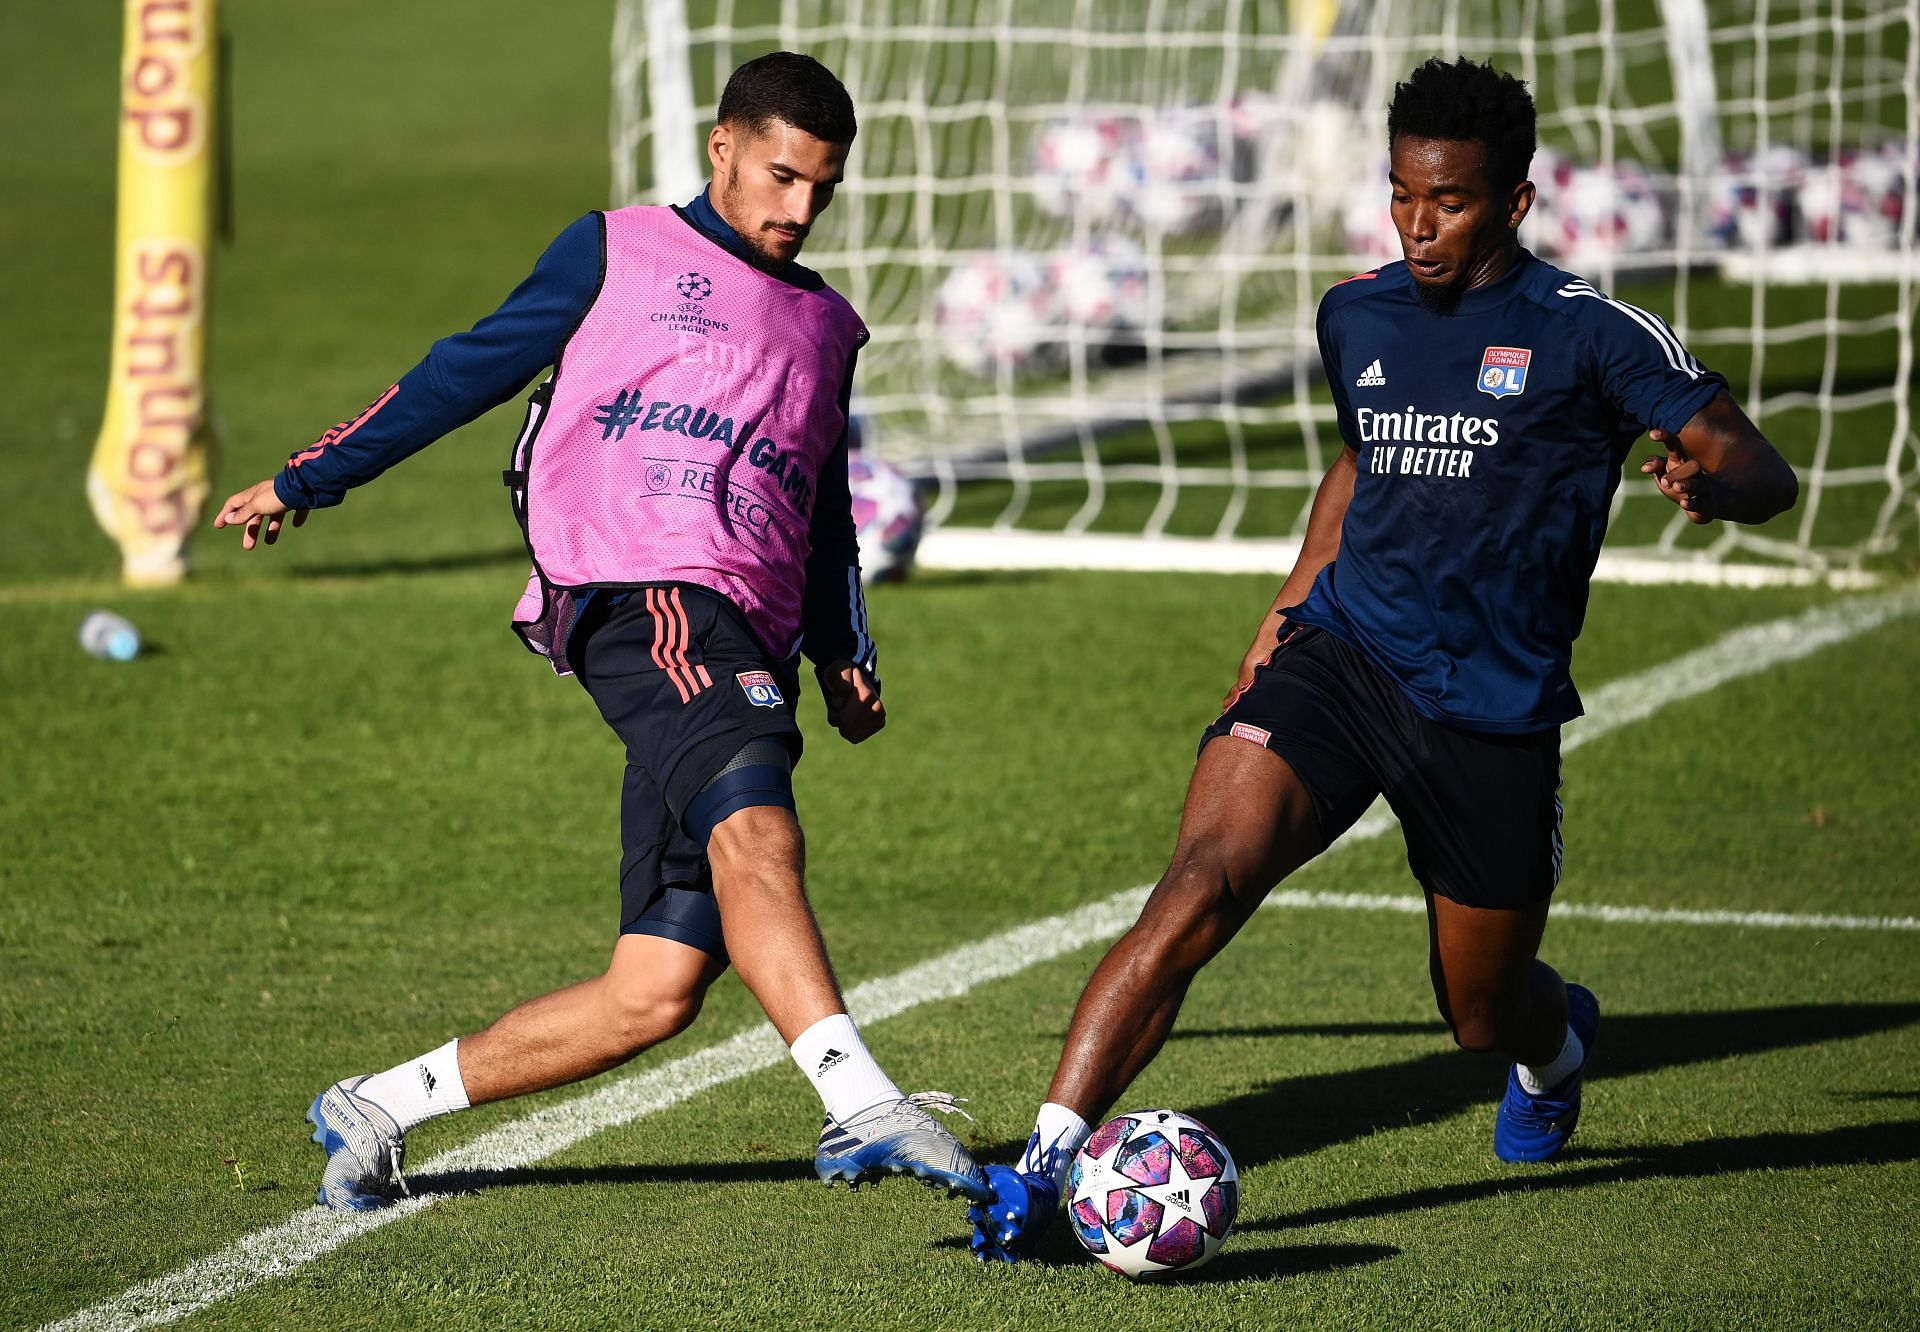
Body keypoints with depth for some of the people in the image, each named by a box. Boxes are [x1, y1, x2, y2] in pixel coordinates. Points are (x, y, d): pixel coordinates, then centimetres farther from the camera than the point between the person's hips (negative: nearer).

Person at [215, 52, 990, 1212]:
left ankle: (379, 1109, 10)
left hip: (749, 655, 6)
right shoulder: (619, 255, 14)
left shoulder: (826, 330, 29)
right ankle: (864, 1106, -50)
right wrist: (304, 485, 21)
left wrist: (845, 659, 20)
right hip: (639, 594, -6)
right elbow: (468, 373, 19)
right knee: (755, 833, -34)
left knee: (655, 997, -5)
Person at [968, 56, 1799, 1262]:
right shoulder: (1357, 317, 9)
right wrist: (1286, 611, 20)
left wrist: (1709, 482, -32)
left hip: (1496, 711, -2)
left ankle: (1557, 1042, 52)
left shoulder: (1585, 332, -6)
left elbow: (1764, 471, -9)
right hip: (1339, 658, 2)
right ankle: (1047, 1162, -28)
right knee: (1203, 883, -24)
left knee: (1486, 1015, 12)